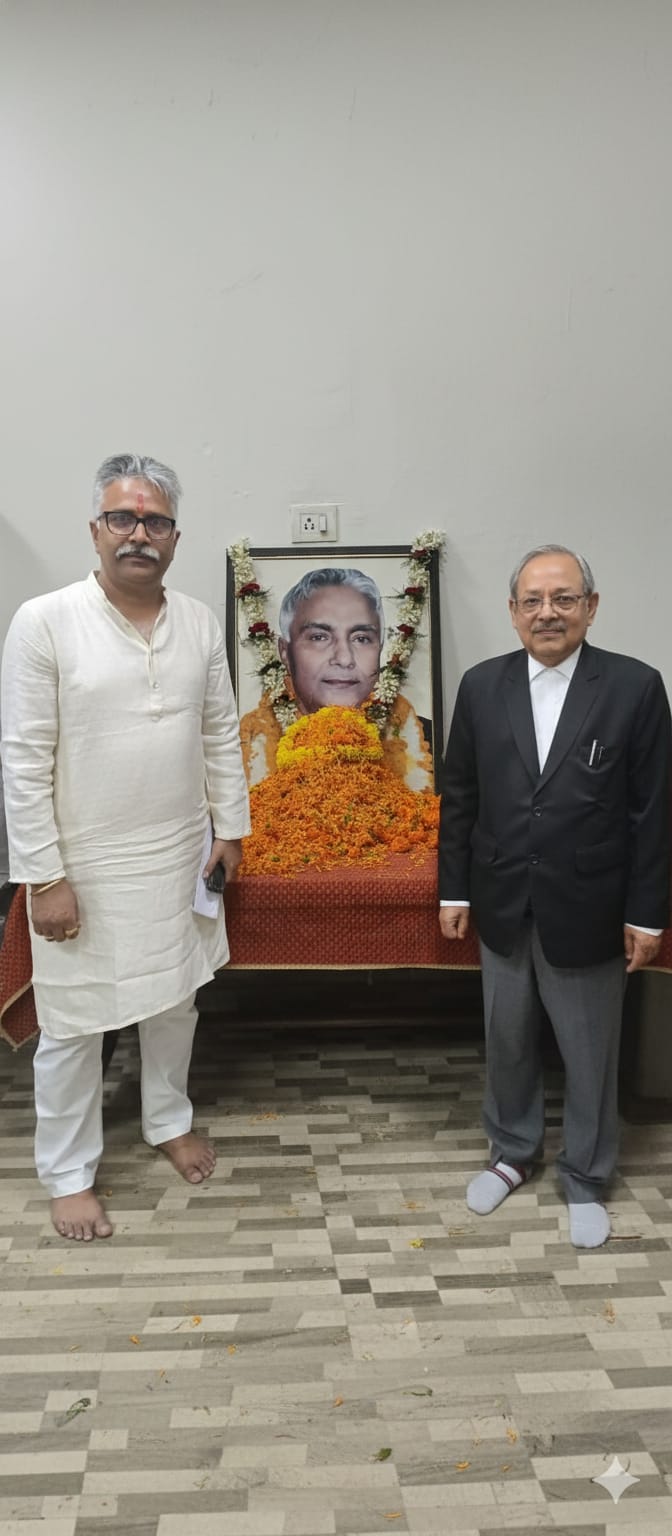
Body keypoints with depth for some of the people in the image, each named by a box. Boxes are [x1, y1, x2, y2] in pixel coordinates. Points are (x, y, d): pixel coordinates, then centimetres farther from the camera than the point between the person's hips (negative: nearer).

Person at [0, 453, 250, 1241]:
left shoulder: (199, 621, 0)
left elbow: (221, 735, 9)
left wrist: (228, 828, 7)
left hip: (181, 858, 5)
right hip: (86, 865, -4)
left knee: (174, 1001, 21)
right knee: (72, 1025, 9)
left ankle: (168, 1120, 45)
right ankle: (67, 1172, 31)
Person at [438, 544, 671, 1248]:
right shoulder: (482, 684, 0)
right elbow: (459, 796, 5)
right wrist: (454, 889, 4)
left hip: (587, 912, -2)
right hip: (502, 906, 3)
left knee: (590, 1053, 13)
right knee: (507, 1041, 18)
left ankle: (585, 1179, 35)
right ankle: (512, 1152, 41)